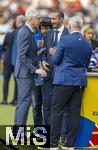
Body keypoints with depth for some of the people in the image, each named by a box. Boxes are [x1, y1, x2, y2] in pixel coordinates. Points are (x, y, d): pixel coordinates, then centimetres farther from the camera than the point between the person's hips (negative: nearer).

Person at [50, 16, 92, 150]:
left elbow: (55, 60, -6)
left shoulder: (65, 40, -10)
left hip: (64, 80, -5)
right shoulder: (88, 44, 7)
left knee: (57, 111, -1)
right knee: (74, 112, 6)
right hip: (80, 81, 5)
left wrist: (53, 55, 15)